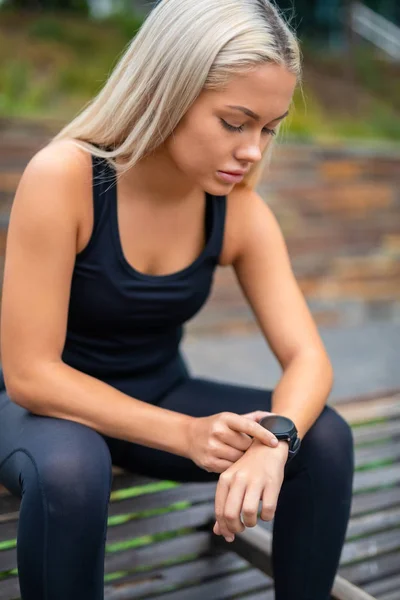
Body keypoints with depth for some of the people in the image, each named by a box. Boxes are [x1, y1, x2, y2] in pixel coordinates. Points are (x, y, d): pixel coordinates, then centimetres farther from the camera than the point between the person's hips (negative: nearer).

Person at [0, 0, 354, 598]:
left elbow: (308, 356, -15)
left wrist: (273, 441, -37)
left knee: (326, 438, -15)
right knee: (69, 471, -38)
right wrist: (184, 434, -32)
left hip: (159, 399, 4)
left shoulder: (240, 211, -13)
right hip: (51, 404, -3)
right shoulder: (62, 178, -28)